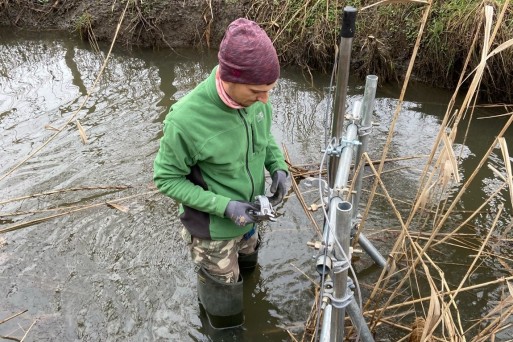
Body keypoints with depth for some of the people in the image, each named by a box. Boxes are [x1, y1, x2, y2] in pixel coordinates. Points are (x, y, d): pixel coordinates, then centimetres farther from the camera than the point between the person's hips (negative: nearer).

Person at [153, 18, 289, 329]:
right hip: (213, 227, -6)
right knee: (223, 288, 18)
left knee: (246, 265, 33)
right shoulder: (186, 119, -34)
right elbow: (167, 179, -20)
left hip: (247, 215, 6)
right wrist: (224, 206, -28)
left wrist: (279, 167, -14)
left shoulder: (254, 97, -16)